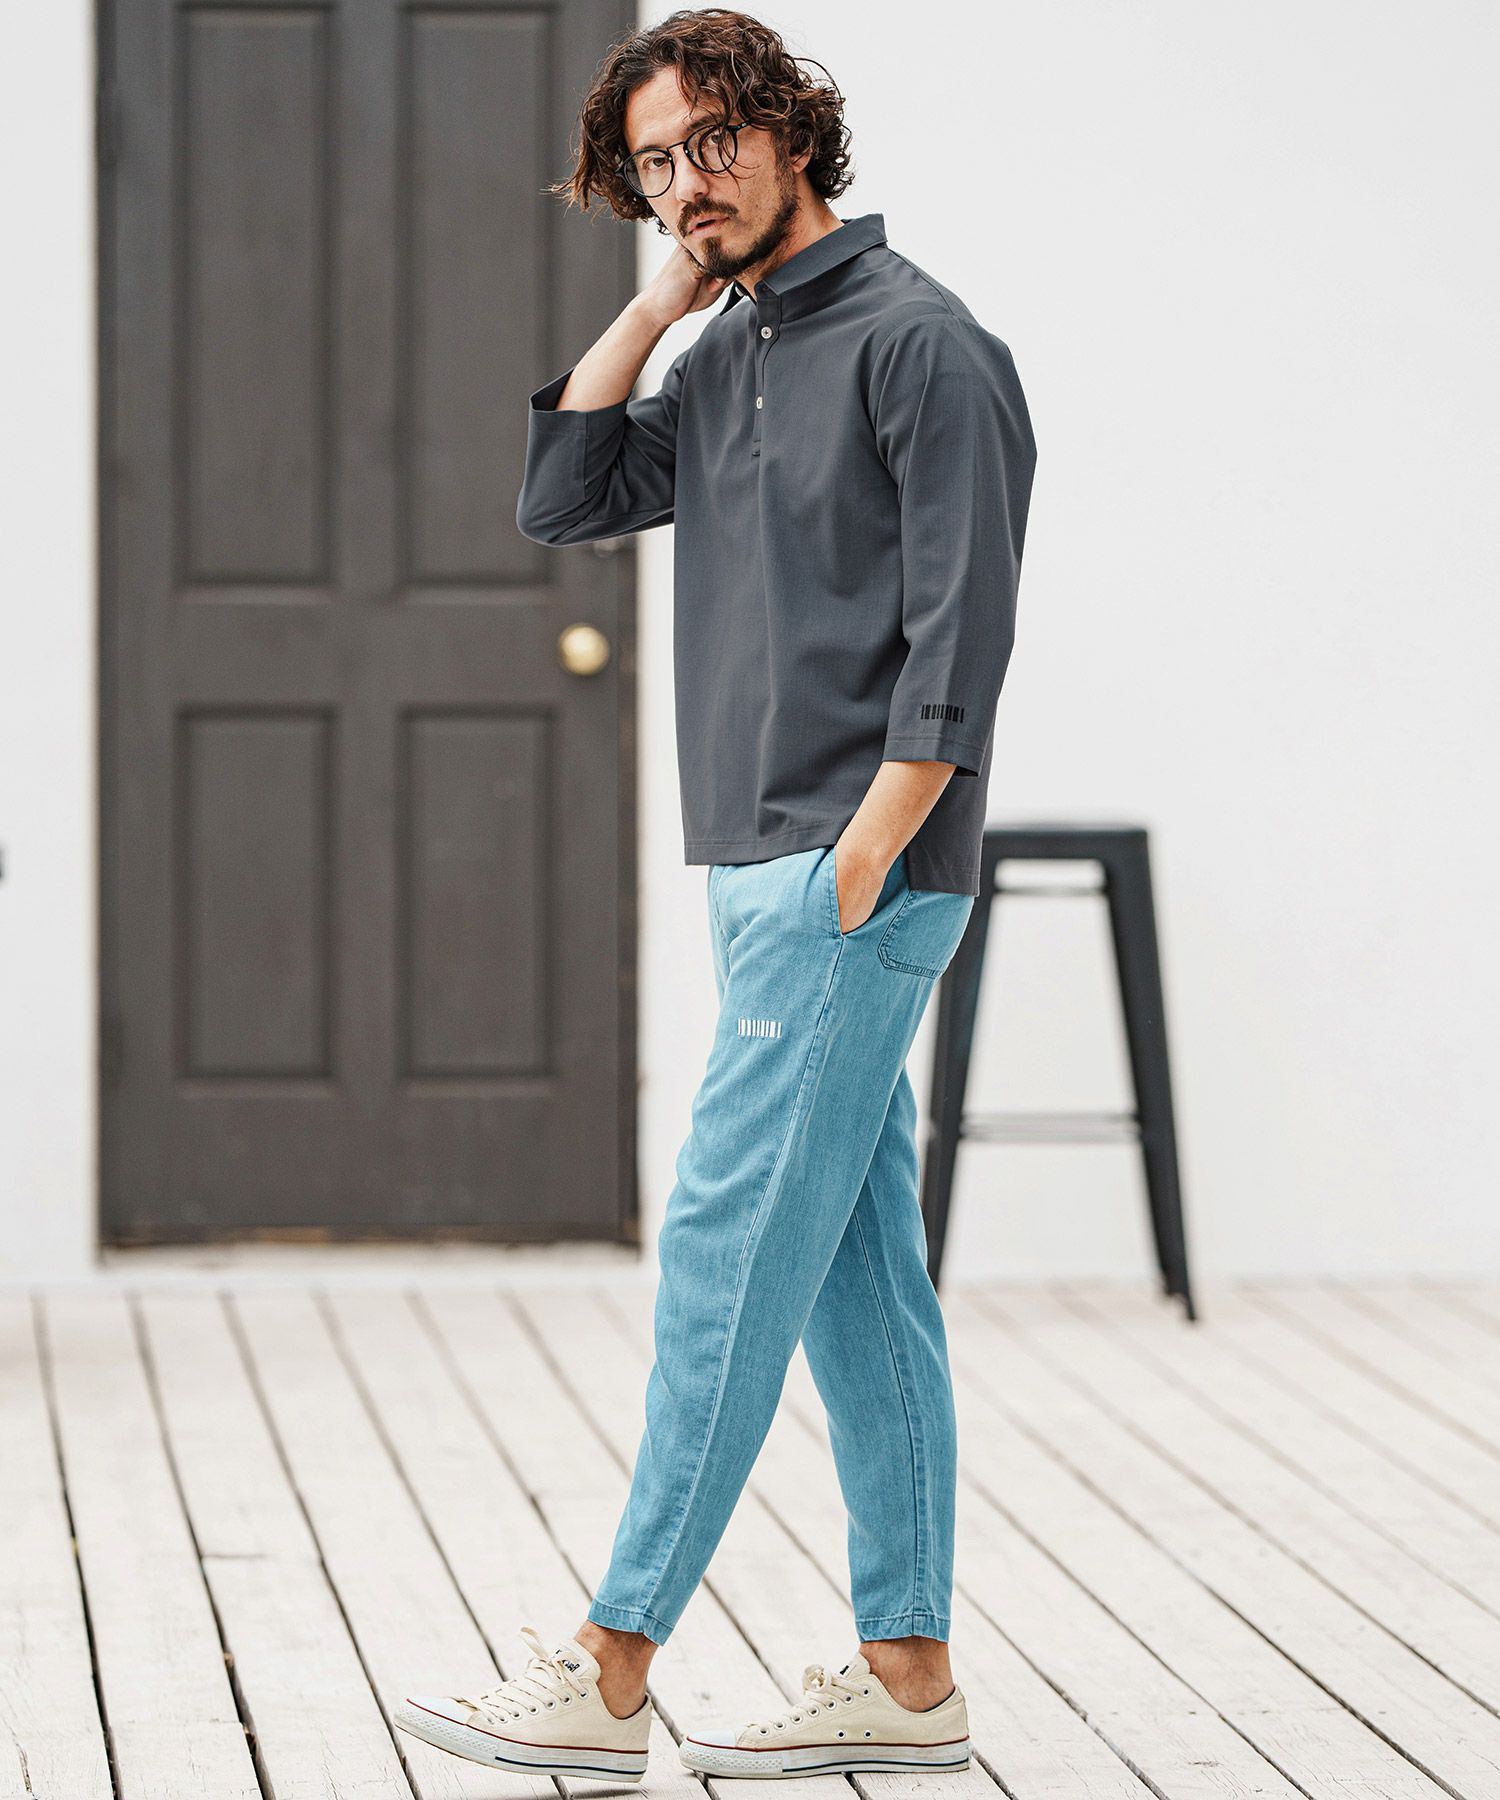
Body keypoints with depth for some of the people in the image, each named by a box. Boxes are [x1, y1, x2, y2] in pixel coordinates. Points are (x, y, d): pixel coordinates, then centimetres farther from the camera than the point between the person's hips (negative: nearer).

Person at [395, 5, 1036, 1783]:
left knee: (728, 1251, -9)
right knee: (857, 1275, 9)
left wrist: (860, 860, -19)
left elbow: (958, 636, -16)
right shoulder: (725, 359, 16)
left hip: (856, 879, -9)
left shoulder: (918, 341, -11)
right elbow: (563, 498, 10)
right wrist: (655, 306, 5)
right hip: (764, 877, 9)